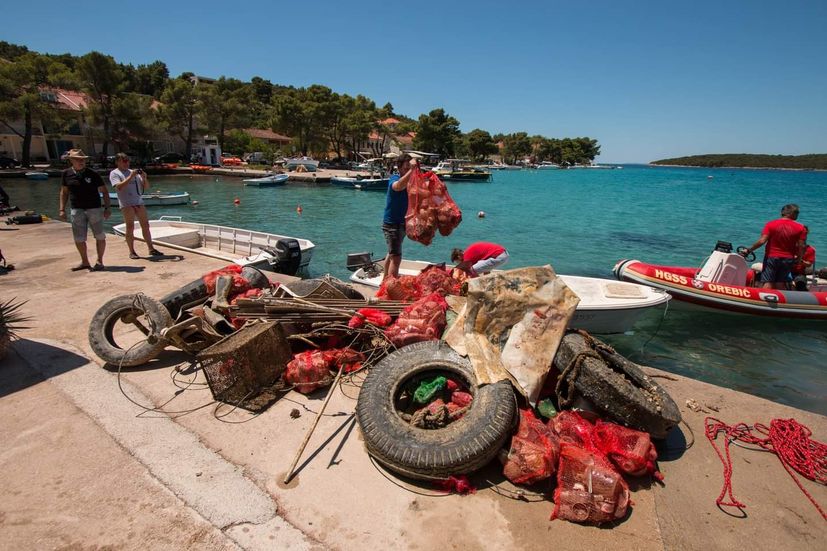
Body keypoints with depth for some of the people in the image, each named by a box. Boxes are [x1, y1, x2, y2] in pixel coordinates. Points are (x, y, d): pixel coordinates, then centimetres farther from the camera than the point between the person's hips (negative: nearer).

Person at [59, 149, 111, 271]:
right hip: (77, 210, 2)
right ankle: (85, 262, 20)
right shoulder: (66, 174, 3)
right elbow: (64, 192, 12)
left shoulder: (93, 174, -4)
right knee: (79, 239, 5)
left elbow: (104, 191, 1)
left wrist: (107, 208, -6)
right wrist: (62, 209, 7)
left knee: (100, 236, 1)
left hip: (94, 208, -2)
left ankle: (99, 261, 13)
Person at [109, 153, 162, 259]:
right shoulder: (114, 173, 4)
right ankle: (132, 252, 1)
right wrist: (130, 177, -16)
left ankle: (151, 249, 9)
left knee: (145, 226, 4)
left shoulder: (133, 172, 19)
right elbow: (119, 187, -13)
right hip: (127, 204, -5)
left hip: (139, 202, 5)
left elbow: (146, 187, 16)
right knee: (130, 228, -4)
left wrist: (144, 178, -3)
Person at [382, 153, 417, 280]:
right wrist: (411, 170, -47)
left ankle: (386, 280, 39)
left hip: (402, 223, 8)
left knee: (392, 253, 23)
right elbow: (398, 186, -42)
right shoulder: (394, 179, -17)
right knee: (396, 257, -17)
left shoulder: (411, 180, 4)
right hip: (392, 223, -8)